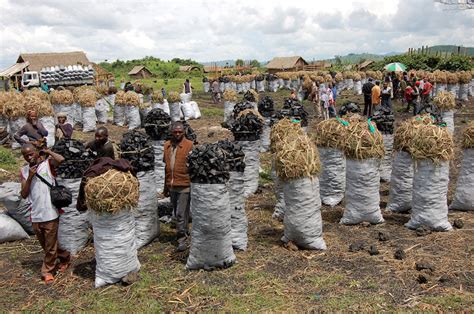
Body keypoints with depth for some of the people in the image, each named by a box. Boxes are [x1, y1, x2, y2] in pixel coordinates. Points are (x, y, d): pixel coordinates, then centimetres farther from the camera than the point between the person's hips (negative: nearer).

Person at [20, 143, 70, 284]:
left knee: (50, 245, 6)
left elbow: (61, 159, -28)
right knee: (46, 244, 19)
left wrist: (48, 151, -12)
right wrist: (30, 177, -11)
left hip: (50, 213, -5)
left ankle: (47, 271, 23)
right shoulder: (24, 171, 6)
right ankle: (65, 258, 40)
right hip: (35, 215, 5)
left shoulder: (48, 163, -5)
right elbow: (23, 194, 0)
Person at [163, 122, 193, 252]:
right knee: (177, 213, 16)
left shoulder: (190, 145, -7)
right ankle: (184, 232, 34)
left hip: (184, 186, -6)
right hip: (172, 186, 6)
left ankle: (182, 240, 3)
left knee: (181, 214, -6)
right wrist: (166, 187, 19)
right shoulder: (167, 145, 10)